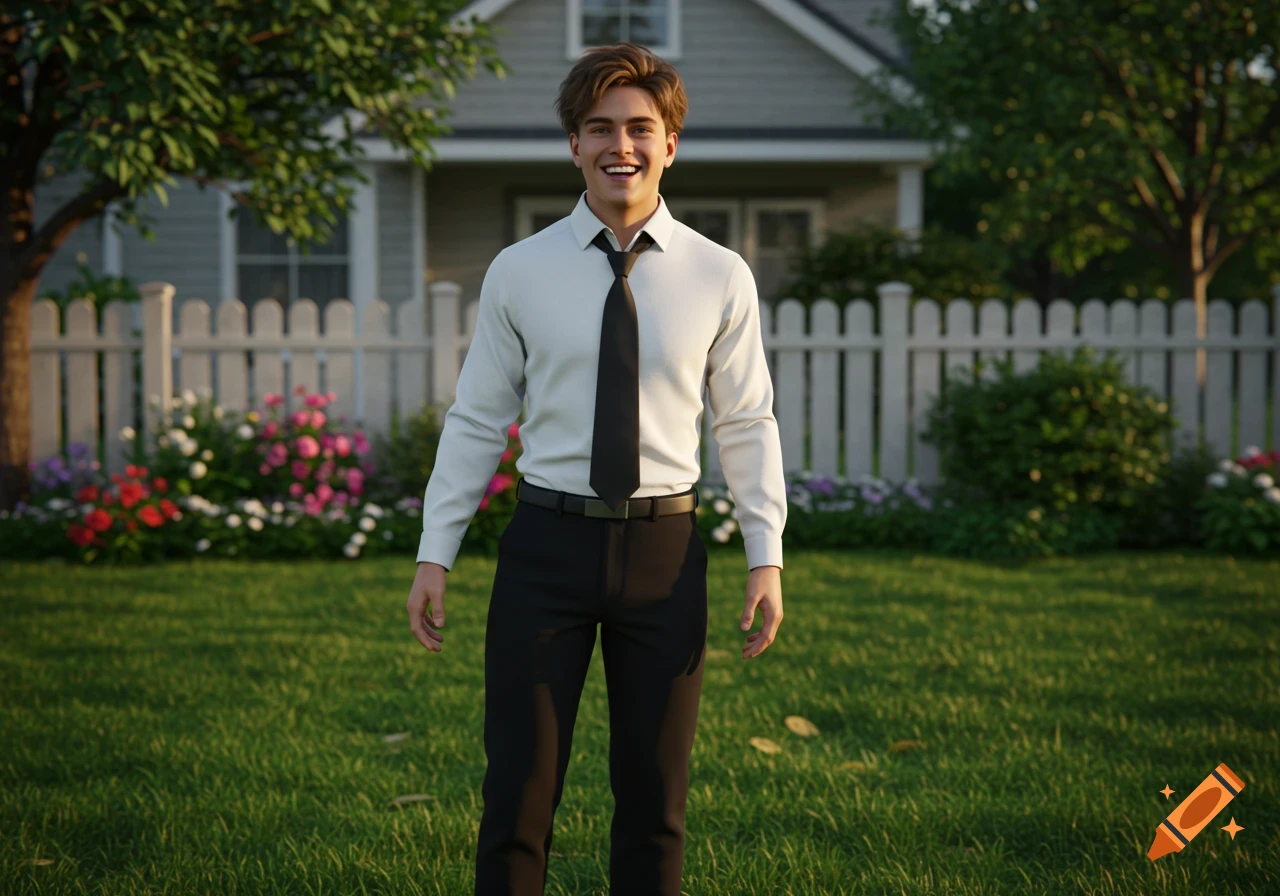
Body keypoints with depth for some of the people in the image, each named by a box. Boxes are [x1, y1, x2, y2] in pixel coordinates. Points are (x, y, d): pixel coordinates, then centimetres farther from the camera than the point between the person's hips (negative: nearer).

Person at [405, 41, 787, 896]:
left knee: (656, 795, 11)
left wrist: (767, 558, -5)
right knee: (519, 790, 2)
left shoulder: (719, 276, 1)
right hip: (547, 545, -1)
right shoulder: (519, 272, 1)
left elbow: (748, 424, 3)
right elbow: (476, 419, 4)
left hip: (665, 550, 1)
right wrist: (435, 553, -1)